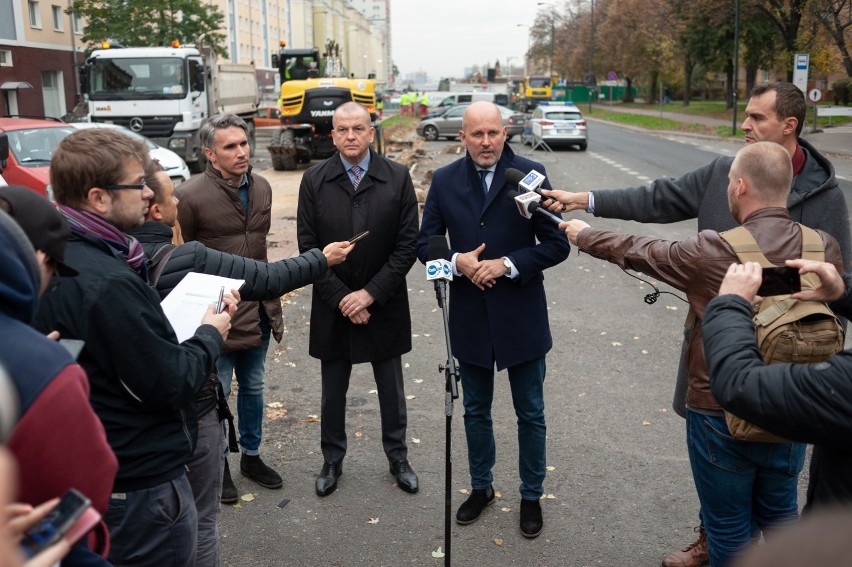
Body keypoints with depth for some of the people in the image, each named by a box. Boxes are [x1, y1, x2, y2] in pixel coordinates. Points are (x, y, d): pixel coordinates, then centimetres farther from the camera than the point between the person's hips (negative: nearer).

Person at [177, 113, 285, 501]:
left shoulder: (261, 188, 5)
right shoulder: (191, 196, -15)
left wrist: (269, 299, 14)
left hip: (257, 309, 6)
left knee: (253, 387, 19)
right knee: (217, 391, 8)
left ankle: (251, 455, 37)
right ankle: (218, 465, 28)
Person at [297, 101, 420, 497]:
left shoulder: (398, 178, -5)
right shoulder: (314, 181, -3)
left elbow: (407, 245, -8)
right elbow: (308, 247, -4)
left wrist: (371, 293, -14)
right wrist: (341, 298, -11)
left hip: (384, 305, 0)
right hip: (333, 308, 1)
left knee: (391, 389, 14)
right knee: (333, 390, 14)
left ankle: (397, 457, 34)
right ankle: (332, 460, 33)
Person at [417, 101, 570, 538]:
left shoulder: (529, 174, -8)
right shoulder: (444, 181, 1)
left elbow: (557, 245, -9)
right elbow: (425, 243, 3)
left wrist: (508, 264, -21)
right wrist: (458, 261, -16)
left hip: (521, 317, -2)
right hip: (470, 318, 3)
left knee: (530, 414, 12)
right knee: (475, 411, 18)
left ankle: (531, 496, 32)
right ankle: (481, 487, 39)